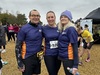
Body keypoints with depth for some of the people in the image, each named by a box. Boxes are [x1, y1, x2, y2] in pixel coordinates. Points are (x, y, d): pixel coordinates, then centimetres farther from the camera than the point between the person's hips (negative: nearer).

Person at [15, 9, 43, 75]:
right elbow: (18, 46, -11)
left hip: (38, 58, 5)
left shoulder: (41, 27, 2)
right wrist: (20, 63, -13)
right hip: (27, 58, -5)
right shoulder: (24, 29, -13)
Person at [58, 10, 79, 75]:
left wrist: (75, 65, -21)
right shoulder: (62, 29, 12)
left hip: (69, 59, -8)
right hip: (64, 57, 8)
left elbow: (75, 47, -18)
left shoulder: (71, 29, -13)